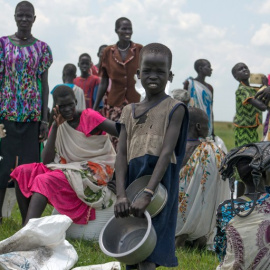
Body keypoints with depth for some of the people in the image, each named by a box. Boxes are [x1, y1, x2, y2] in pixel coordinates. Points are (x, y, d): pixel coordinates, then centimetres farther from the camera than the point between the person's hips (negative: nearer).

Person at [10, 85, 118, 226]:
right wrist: (55, 126, -10)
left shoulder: (88, 116, -8)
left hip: (95, 172, -7)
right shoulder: (59, 126, 9)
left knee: (45, 181, -28)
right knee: (22, 172, -5)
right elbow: (47, 161, -4)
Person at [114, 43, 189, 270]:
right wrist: (121, 195, -11)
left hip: (160, 184, -6)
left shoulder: (174, 109, -2)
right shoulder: (130, 112, 13)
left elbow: (166, 152, -12)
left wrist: (147, 195, -23)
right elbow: (122, 154, 5)